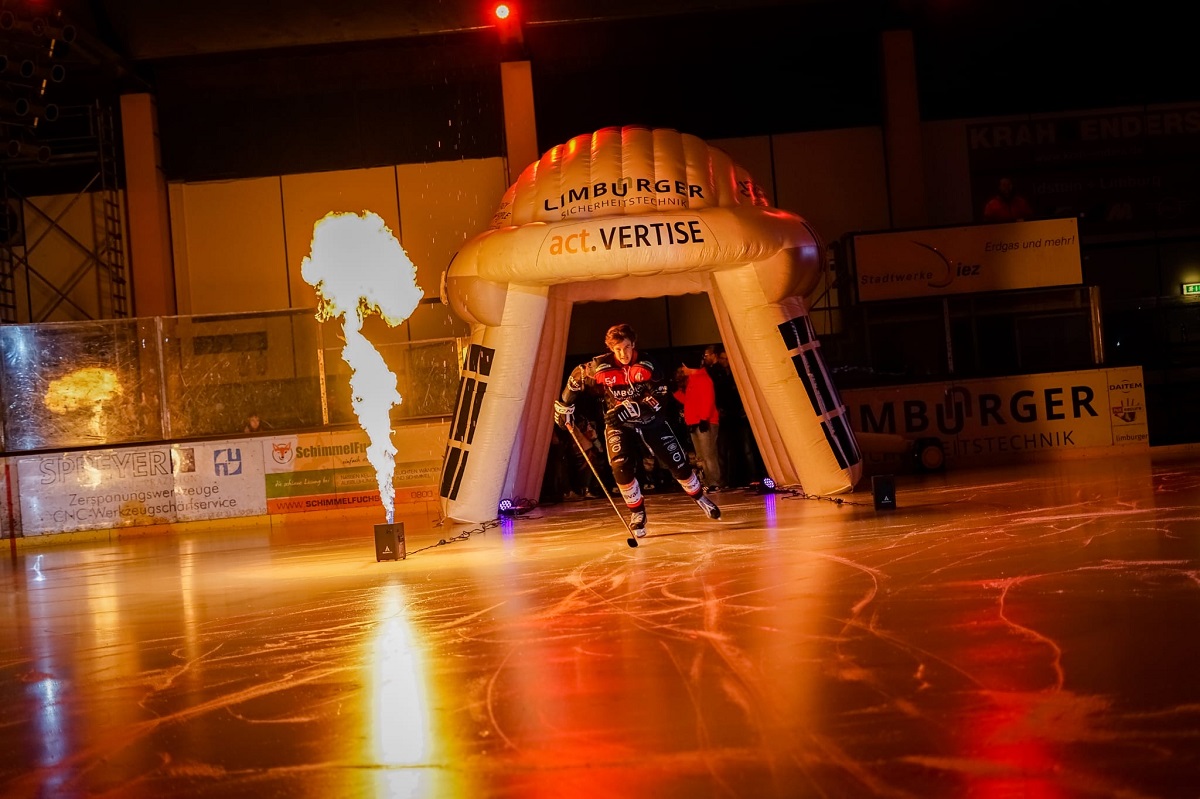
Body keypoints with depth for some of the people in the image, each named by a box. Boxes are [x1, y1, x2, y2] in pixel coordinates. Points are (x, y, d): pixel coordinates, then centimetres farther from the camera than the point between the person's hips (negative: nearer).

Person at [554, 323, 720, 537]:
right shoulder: (600, 367, -16)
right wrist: (564, 406, 4)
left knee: (677, 462, 1)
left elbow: (658, 398, -24)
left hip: (651, 421, 0)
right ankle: (637, 512, -1)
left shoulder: (647, 366, -18)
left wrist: (628, 410, -34)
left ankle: (699, 497, 28)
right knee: (621, 467, -22)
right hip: (618, 425, 0)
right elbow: (577, 377, 3)